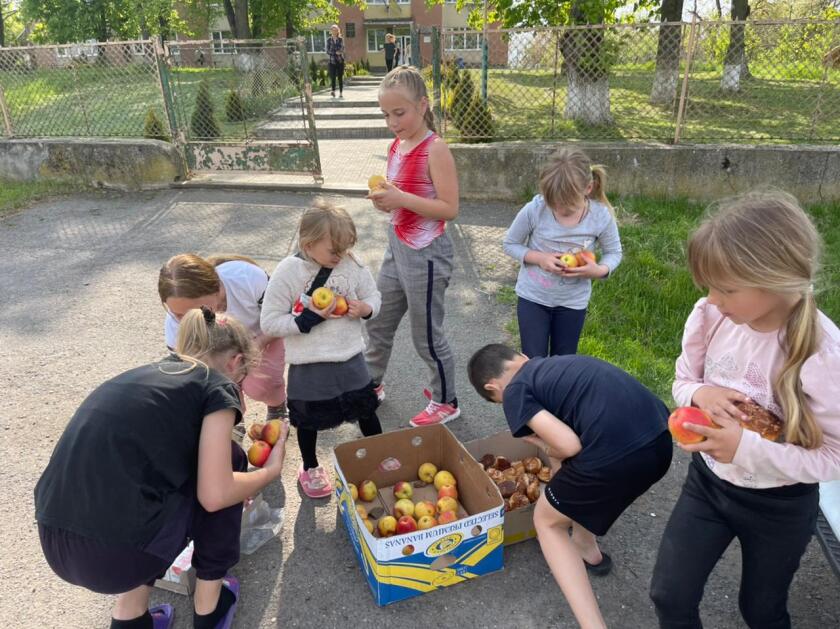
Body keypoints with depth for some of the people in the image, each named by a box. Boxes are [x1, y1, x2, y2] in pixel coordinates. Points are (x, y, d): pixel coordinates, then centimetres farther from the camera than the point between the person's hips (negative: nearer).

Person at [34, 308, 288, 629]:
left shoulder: (149, 372, 20)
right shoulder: (217, 386, -1)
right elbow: (214, 494, -7)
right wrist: (270, 471, 12)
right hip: (120, 549, -7)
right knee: (229, 459, 14)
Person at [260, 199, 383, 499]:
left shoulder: (352, 265, -9)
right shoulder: (287, 273, -17)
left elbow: (374, 296, 5)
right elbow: (270, 322, -15)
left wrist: (365, 308, -18)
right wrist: (309, 318, -25)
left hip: (350, 359, 2)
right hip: (308, 366, -2)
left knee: (367, 412, 18)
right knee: (309, 420, 17)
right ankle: (310, 468, 43)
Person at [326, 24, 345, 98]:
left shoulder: (341, 39, 6)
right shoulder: (329, 39, 7)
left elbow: (342, 49, -6)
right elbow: (328, 50, 2)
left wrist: (333, 52, -17)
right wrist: (336, 52, -10)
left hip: (340, 60, 0)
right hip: (332, 61, 0)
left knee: (340, 77, -1)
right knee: (333, 76, -13)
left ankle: (341, 93, 2)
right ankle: (333, 91, -9)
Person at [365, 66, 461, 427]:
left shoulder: (435, 149, -16)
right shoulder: (396, 146, 7)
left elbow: (449, 208, -21)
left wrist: (401, 199, -27)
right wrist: (383, 200, -5)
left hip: (425, 255, -8)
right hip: (397, 249, 8)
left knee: (426, 336, 6)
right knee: (378, 323, 21)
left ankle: (445, 402, 28)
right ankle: (371, 385, 43)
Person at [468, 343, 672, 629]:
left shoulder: (515, 392, 4)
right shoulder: (560, 361, 25)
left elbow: (569, 446, -7)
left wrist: (546, 448, 14)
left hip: (616, 455, -8)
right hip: (660, 439, 8)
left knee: (547, 521, 20)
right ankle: (586, 548, 46)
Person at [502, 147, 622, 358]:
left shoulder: (601, 216, -19)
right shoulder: (534, 210, -23)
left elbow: (614, 252, -2)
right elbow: (510, 244, -7)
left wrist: (600, 270, -24)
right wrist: (538, 258, -25)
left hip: (573, 302, 1)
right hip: (533, 297, -1)